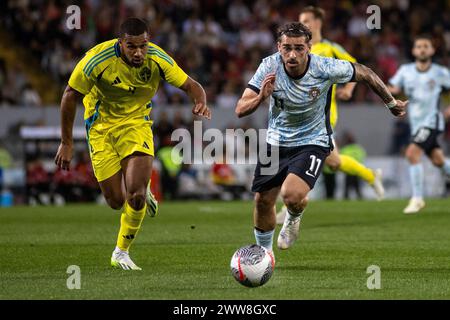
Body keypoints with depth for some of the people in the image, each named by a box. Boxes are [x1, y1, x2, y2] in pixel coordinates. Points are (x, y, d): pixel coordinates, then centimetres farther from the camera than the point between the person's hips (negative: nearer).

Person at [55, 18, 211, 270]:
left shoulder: (158, 59, -19)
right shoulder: (98, 59, -25)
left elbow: (191, 85, -9)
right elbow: (71, 96, -13)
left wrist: (201, 103, -34)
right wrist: (66, 143, -11)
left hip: (137, 124, 1)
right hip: (101, 128, -1)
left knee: (136, 196, -17)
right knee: (117, 201, -2)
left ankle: (121, 252, 6)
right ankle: (142, 191, 37)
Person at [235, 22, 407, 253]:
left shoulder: (326, 69, -23)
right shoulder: (269, 67, -19)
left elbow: (365, 74, -4)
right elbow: (240, 110, -20)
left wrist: (391, 103, 8)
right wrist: (260, 98, -42)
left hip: (312, 142, -3)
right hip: (276, 141, 3)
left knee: (292, 195, -26)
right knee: (262, 201, 6)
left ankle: (294, 217, 13)